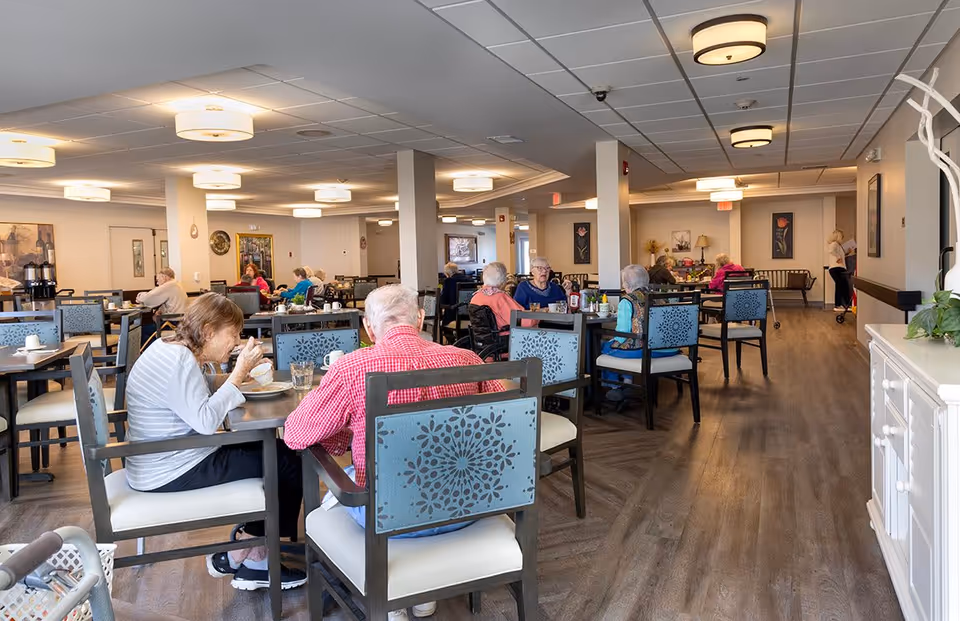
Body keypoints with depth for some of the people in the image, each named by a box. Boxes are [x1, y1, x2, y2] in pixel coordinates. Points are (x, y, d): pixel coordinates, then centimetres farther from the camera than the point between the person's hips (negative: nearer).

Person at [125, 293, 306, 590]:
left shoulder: (172, 349, 10)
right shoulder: (177, 362, -22)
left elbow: (205, 402, 13)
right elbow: (206, 421, -27)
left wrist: (242, 372, 0)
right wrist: (239, 373, -23)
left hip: (168, 460, 11)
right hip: (171, 474, -11)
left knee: (270, 451, 8)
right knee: (288, 462, -9)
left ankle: (255, 556, 9)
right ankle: (238, 560, 9)